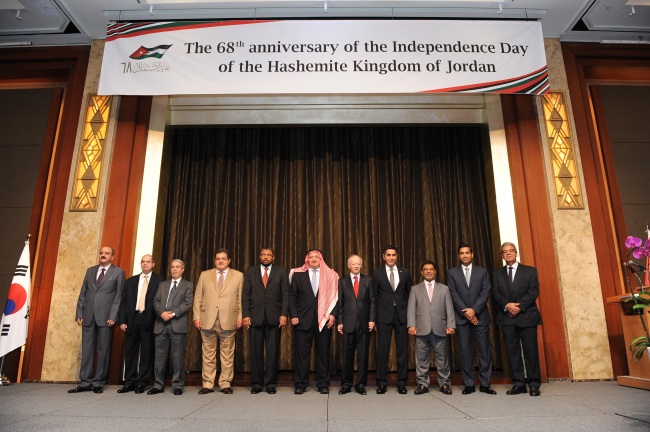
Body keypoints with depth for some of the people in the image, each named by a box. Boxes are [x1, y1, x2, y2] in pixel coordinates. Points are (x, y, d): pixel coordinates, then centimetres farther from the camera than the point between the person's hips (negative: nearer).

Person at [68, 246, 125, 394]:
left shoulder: (118, 272, 2)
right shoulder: (90, 271, 15)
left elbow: (119, 296, -4)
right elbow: (82, 294, 14)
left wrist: (113, 316, -12)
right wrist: (79, 314, 5)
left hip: (105, 317, -4)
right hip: (88, 316, 4)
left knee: (103, 351, 2)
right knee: (87, 350, 6)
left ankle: (98, 383, 11)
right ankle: (85, 382, 13)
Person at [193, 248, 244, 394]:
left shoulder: (238, 275, 7)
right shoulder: (204, 275, 11)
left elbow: (241, 298, 5)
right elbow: (198, 298, 9)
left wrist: (240, 317, -2)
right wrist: (197, 317, 2)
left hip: (228, 321, -1)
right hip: (207, 320, 1)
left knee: (227, 354, 4)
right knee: (208, 354, 7)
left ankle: (225, 384, 15)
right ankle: (208, 384, 17)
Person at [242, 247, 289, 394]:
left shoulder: (281, 271, 7)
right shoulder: (250, 272, 10)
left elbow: (285, 294, 2)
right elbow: (245, 295, 5)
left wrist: (284, 314, -8)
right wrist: (245, 315, -3)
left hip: (274, 317, -1)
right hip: (255, 316, 1)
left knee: (273, 351, 3)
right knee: (255, 351, 5)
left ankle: (271, 383, 15)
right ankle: (256, 383, 17)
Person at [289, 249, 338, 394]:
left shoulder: (331, 275, 6)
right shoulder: (298, 274, 7)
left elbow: (335, 296, 4)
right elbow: (292, 296, 6)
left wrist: (333, 314, -6)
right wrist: (293, 315, -3)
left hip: (324, 320, 0)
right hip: (303, 319, 0)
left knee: (323, 353, 6)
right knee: (301, 353, 2)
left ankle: (323, 384, 18)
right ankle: (300, 384, 14)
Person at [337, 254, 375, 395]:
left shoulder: (368, 281, 7)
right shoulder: (342, 281, 7)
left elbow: (372, 301, 5)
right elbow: (340, 303, 5)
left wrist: (372, 319, -4)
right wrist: (340, 322, -1)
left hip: (364, 323, 0)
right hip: (348, 323, 0)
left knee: (363, 355, 5)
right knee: (347, 355, 4)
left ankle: (361, 384, 15)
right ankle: (346, 384, 15)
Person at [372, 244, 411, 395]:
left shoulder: (405, 272, 7)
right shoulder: (377, 273, 3)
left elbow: (409, 293, 12)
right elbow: (374, 297, 4)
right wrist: (373, 317, 1)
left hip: (402, 315, 2)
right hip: (384, 315, -1)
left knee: (403, 350, 5)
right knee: (382, 350, 2)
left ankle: (401, 383, 17)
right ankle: (382, 382, 14)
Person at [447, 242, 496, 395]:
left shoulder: (482, 271, 9)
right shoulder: (452, 273, 7)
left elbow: (485, 292, -1)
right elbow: (454, 295, -1)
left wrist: (474, 310, -13)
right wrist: (466, 313, -10)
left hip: (480, 316, 0)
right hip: (462, 317, 0)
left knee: (484, 350, 1)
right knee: (465, 351, 2)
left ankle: (485, 384, 9)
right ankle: (469, 384, 8)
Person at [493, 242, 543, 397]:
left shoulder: (530, 271, 7)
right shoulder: (497, 273, 13)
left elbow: (534, 291, -3)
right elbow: (496, 293, 4)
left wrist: (519, 306, -13)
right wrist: (507, 305, -14)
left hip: (527, 316, -2)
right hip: (507, 317, 2)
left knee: (531, 350, 0)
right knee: (513, 352, 4)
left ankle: (534, 384, 10)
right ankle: (518, 384, 9)